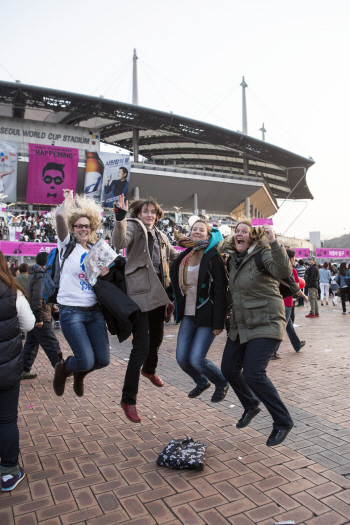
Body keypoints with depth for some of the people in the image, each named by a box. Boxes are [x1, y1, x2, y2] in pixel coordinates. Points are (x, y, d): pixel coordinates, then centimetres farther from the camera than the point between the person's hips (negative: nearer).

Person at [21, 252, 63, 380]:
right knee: (52, 345, -2)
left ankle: (24, 370, 22)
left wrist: (50, 306, 17)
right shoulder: (40, 277, -17)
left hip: (32, 318, 10)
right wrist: (39, 319, -20)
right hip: (42, 318, -10)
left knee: (31, 343, 15)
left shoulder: (32, 275, 15)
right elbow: (37, 298, -22)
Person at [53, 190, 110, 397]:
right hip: (72, 312, -5)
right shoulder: (67, 245, -1)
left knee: (103, 360, 2)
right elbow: (60, 215, -18)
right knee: (86, 361, -11)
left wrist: (104, 273, -4)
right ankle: (63, 369, 26)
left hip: (95, 310, 5)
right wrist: (68, 199, 0)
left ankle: (80, 374, 37)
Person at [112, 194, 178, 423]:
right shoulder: (134, 226, -5)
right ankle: (128, 400, 5)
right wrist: (120, 217, -40)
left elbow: (173, 255, 33)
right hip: (140, 294, -7)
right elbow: (119, 242, -27)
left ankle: (149, 369, 55)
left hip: (158, 293, 8)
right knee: (141, 347, -9)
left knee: (156, 337, 25)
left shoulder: (160, 236, 16)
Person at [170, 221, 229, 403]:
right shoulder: (183, 257, 8)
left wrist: (218, 322, -16)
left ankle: (222, 384, 21)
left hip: (206, 316, -6)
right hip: (187, 315, 6)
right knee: (182, 358, 3)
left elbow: (220, 291, -13)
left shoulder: (213, 257, -10)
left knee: (197, 359, -9)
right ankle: (202, 382, 34)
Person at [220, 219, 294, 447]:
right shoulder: (233, 260, 9)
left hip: (266, 324, -8)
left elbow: (284, 271, -33)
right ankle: (251, 406, 37)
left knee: (253, 373, -15)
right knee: (229, 369, 10)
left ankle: (283, 422, 7)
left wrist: (273, 242, -39)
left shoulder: (263, 255, -12)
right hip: (240, 325, 8)